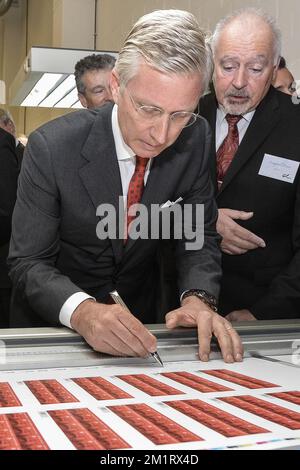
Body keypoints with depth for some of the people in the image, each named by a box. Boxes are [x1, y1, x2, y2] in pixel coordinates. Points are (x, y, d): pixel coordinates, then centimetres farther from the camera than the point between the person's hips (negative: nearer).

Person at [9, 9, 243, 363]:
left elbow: (199, 235, -4)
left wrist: (197, 298, -23)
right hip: (52, 322, -2)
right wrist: (83, 311, -38)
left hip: (137, 321, 2)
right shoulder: (51, 148, -21)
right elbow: (29, 263, -19)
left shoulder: (195, 139, -12)